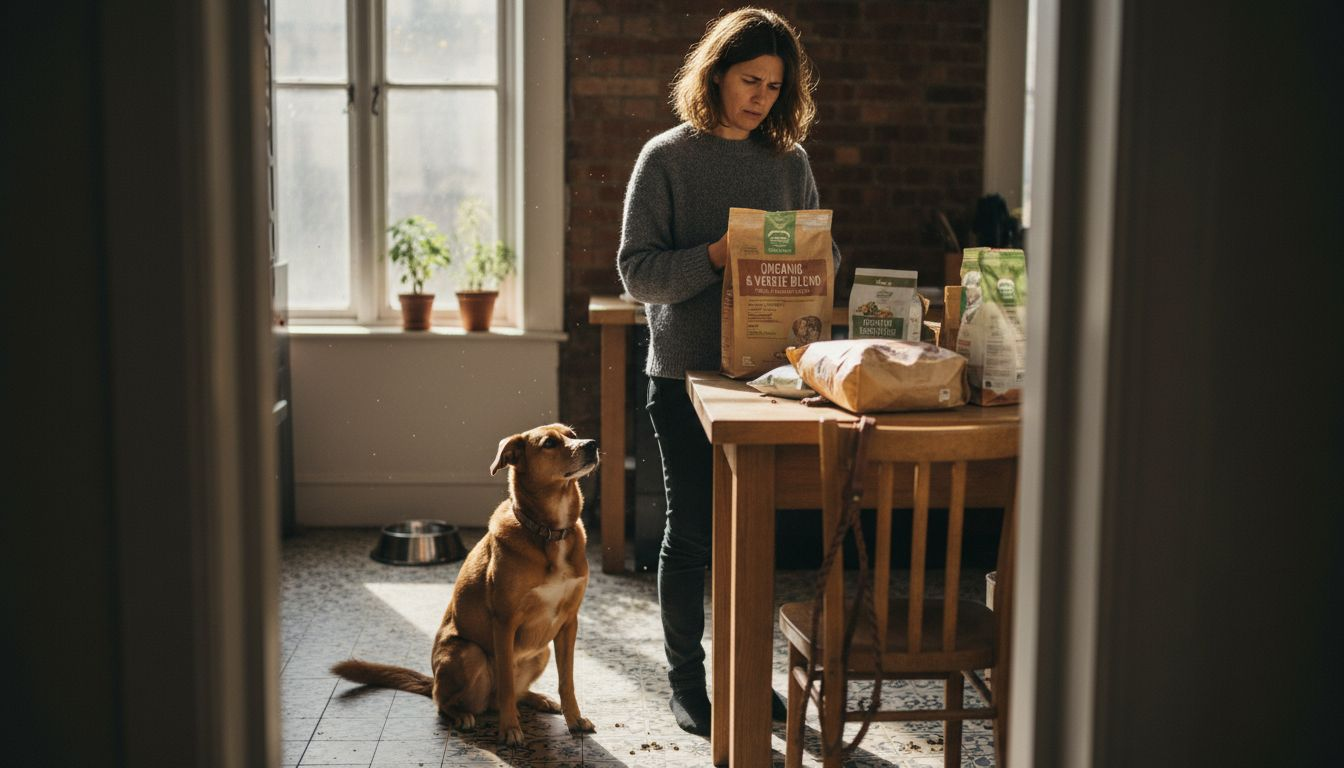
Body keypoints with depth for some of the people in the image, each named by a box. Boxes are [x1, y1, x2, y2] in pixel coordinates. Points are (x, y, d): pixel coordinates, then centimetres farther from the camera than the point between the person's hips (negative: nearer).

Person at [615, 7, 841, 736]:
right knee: (690, 529, 4)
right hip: (685, 374, -3)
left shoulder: (789, 162, 9)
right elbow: (637, 270, -8)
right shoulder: (667, 157, -2)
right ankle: (685, 678, 19)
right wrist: (714, 257, -23)